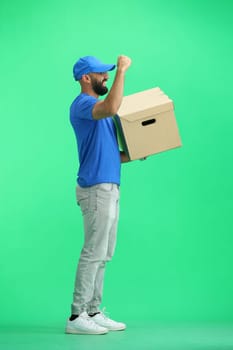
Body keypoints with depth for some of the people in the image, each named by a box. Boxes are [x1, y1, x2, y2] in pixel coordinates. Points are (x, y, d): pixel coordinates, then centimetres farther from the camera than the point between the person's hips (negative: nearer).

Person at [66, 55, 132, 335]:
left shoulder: (99, 109, 20)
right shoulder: (82, 104, -11)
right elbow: (111, 108, -34)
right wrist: (122, 70, -25)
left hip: (109, 188, 10)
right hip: (96, 189, -10)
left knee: (103, 254, 11)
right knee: (94, 253, -7)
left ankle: (93, 312, 18)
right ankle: (77, 316, -1)